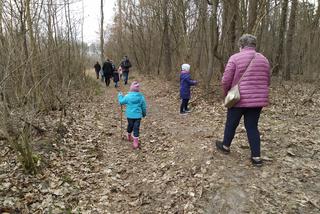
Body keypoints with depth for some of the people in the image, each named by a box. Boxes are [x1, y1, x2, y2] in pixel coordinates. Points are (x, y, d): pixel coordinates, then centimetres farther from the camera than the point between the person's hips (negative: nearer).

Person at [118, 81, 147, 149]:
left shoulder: (127, 96, -11)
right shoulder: (141, 97, -6)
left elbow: (121, 101, 3)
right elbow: (144, 107, 3)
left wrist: (120, 95, 21)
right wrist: (144, 113, 20)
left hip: (130, 115, 1)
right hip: (138, 115, -1)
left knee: (130, 126, 22)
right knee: (136, 128, 2)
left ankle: (129, 136, 45)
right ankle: (136, 142, 0)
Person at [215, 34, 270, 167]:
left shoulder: (235, 58, -8)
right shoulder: (264, 60, 9)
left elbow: (226, 80, -11)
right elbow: (267, 82, 15)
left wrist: (226, 93, 7)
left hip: (239, 99, -4)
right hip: (258, 100, 5)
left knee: (231, 124, 15)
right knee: (252, 127, 11)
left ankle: (225, 146, 34)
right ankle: (256, 157, 12)